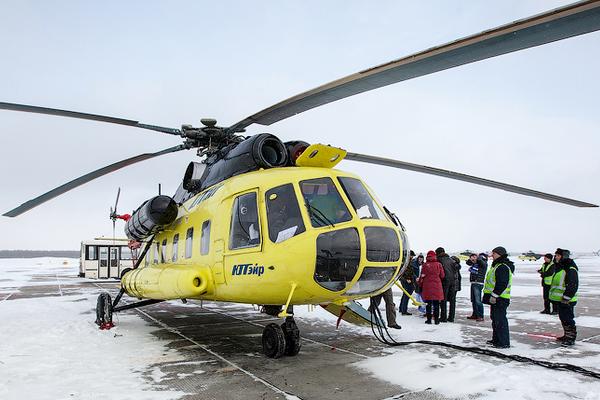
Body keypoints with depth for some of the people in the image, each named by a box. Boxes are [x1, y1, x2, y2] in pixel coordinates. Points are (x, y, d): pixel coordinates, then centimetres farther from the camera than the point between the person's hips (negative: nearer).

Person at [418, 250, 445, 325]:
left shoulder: (425, 265, -5)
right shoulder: (438, 264, -3)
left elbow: (422, 276, -1)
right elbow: (442, 275, 2)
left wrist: (420, 285, 10)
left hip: (427, 286, -1)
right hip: (437, 287, 1)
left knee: (428, 303, 6)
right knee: (436, 304, 7)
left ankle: (429, 319, 9)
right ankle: (436, 319, 10)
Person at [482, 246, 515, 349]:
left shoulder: (503, 267, -18)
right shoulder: (497, 265, 18)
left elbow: (502, 284, -25)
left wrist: (494, 295, -24)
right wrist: (493, 295, 26)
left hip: (499, 299, -11)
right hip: (495, 298, 11)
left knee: (500, 320, -7)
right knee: (495, 319, 18)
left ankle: (504, 343, -2)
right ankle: (496, 339, 28)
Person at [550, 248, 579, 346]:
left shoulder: (570, 269, -17)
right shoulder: (559, 267, 15)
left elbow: (573, 285, -22)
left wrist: (566, 297, -22)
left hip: (567, 300, -10)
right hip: (560, 299, 10)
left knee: (568, 319, -6)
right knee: (563, 317, 17)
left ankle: (571, 338, 1)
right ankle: (567, 335, 29)